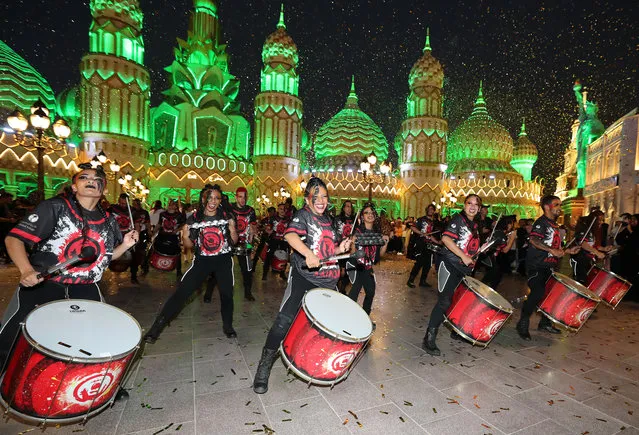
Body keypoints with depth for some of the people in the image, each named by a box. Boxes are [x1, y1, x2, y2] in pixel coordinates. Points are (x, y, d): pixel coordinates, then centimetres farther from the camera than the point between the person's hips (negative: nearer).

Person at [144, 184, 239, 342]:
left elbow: (233, 242, 0)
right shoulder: (194, 218, -3)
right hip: (202, 260, 0)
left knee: (227, 293, 6)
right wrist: (185, 237, -17)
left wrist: (232, 230, -19)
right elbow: (190, 245, 4)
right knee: (182, 291, -7)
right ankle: (157, 327, 6)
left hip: (223, 260, 0)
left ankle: (228, 326, 29)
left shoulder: (227, 216, -5)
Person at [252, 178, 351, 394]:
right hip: (303, 277, -7)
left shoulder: (328, 220, 16)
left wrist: (341, 248, 3)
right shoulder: (303, 215, -5)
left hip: (327, 280, 7)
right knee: (285, 319, -17)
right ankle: (264, 366, 0)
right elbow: (290, 235, -27)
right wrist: (308, 254, -42)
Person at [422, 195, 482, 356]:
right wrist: (464, 257, -22)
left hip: (465, 269, 8)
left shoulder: (475, 226, 17)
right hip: (450, 264, -8)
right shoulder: (458, 219, -7)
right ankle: (429, 339, -8)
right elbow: (446, 238, -22)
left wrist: (482, 248, 12)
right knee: (445, 300, -12)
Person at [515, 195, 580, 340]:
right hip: (537, 266, -9)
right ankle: (523, 325, -4)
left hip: (549, 266, 9)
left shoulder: (554, 225, 20)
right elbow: (533, 240, -27)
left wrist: (567, 251, 15)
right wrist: (552, 251, -31)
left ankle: (545, 323, 27)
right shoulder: (541, 222, -9)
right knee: (538, 293, -15)